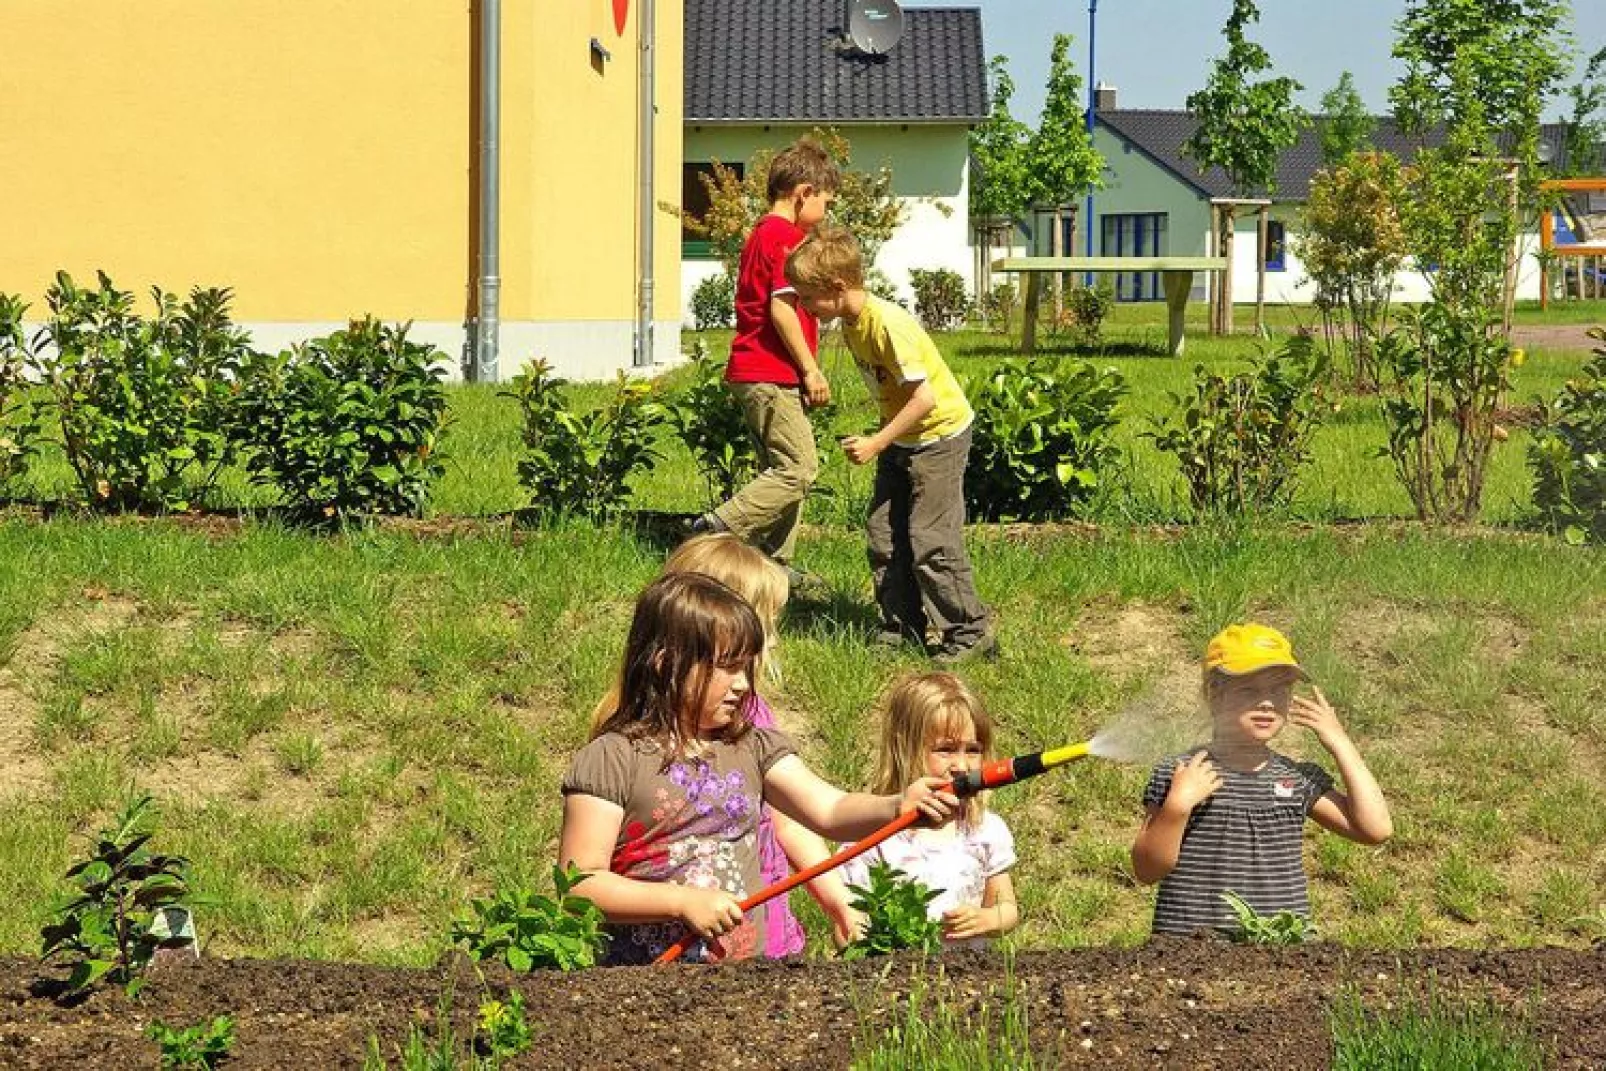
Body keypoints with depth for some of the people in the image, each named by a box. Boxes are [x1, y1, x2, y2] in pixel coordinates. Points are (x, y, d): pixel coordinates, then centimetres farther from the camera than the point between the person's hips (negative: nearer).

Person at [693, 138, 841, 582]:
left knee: (781, 468, 15)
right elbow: (782, 308, -21)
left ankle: (775, 561, 18)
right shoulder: (787, 237, -13)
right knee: (799, 468, -11)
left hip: (756, 374, 11)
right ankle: (718, 528, -15)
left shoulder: (761, 233, 18)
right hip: (772, 375, -11)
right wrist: (811, 369, -17)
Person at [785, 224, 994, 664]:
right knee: (884, 535, 8)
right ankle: (902, 629, 16)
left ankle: (970, 633, 2)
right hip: (901, 439, 9)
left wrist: (876, 444, -24)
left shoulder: (888, 324, -28)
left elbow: (924, 398, -29)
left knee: (930, 543, -9)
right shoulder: (851, 323, -1)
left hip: (939, 434, -9)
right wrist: (883, 440, 5)